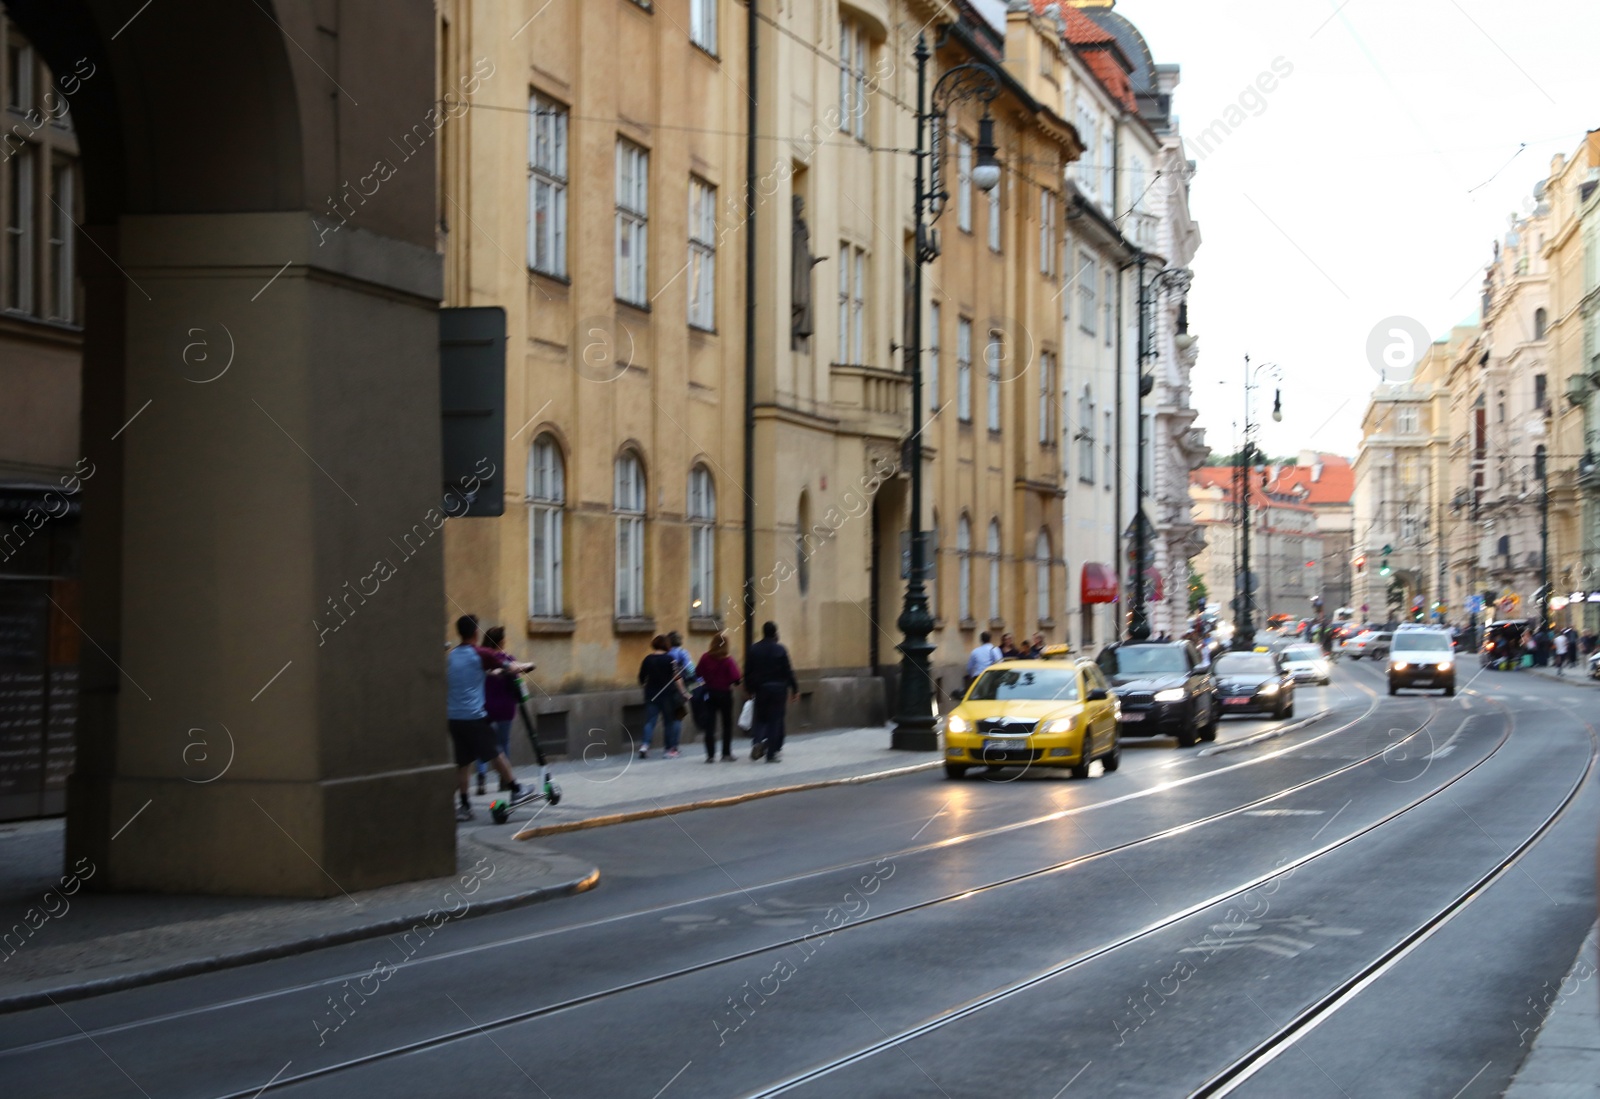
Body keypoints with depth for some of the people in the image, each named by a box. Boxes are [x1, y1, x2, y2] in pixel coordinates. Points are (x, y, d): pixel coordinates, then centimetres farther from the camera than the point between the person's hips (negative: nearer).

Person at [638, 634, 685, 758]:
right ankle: (671, 749, 10)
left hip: (651, 695, 2)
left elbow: (641, 679, 8)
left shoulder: (647, 660, 2)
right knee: (669, 721, 8)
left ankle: (645, 744, -17)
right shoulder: (670, 659, -8)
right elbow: (677, 678, -11)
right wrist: (682, 692, -2)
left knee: (650, 720, 3)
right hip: (668, 694, -2)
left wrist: (645, 686, 27)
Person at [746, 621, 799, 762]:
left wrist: (749, 689, 13)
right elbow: (788, 671, -8)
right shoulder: (780, 650, -9)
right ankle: (771, 754, 3)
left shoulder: (754, 649, 1)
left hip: (760, 688, 3)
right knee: (775, 721, 4)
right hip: (778, 688, -3)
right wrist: (795, 689, 0)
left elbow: (748, 671, 3)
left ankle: (757, 741, -14)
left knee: (761, 718, 15)